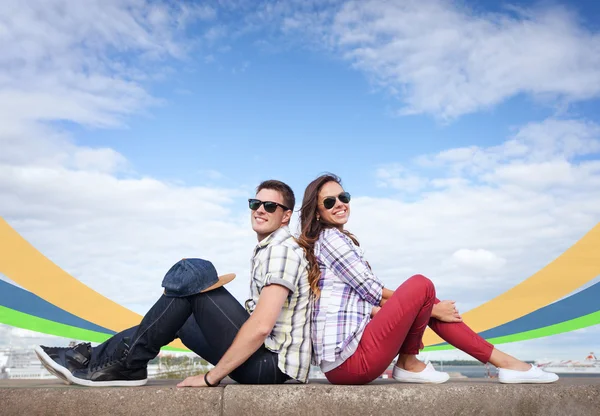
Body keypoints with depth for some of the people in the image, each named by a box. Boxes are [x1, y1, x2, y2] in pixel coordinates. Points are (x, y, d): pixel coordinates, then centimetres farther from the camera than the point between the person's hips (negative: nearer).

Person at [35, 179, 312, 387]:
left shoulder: (282, 250, -14)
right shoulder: (267, 251, 18)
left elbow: (261, 326, -24)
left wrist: (211, 377, -18)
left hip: (272, 364, -10)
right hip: (266, 358, 10)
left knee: (193, 275, -18)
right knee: (177, 317, 19)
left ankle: (125, 363, -10)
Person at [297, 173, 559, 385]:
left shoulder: (336, 240, 22)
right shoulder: (331, 237, -7)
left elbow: (365, 298, 17)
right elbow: (371, 290, -9)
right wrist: (429, 307, 0)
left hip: (345, 359, 9)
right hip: (350, 359, -9)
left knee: (425, 300, 10)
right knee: (420, 286, -15)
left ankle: (506, 362, 8)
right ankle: (408, 364, 0)